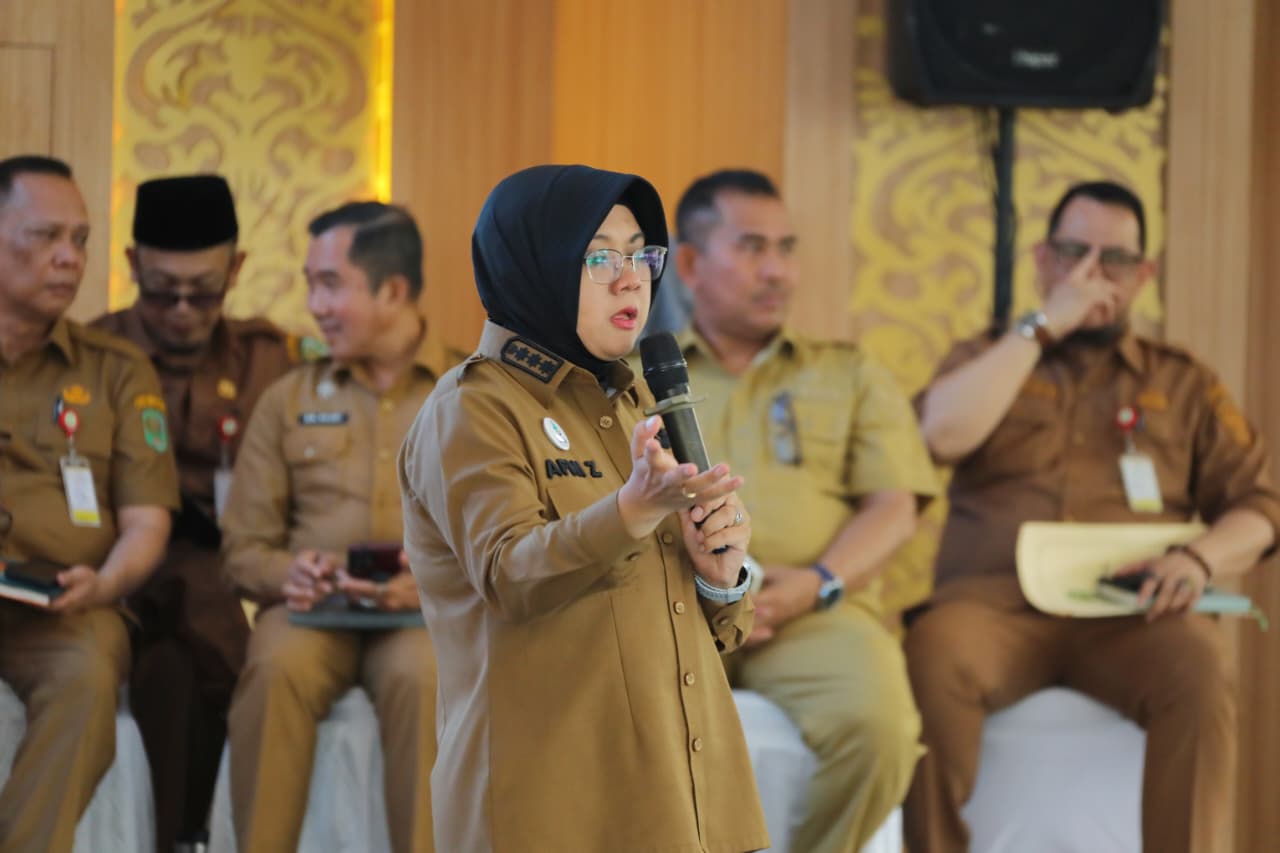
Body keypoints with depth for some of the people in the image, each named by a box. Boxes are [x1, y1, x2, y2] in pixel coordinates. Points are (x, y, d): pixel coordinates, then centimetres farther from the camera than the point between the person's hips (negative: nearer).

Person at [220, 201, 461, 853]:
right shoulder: (289, 400, 16)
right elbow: (243, 546, 14)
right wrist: (287, 572, -9)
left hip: (431, 608, -2)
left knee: (423, 674, -37)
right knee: (277, 668, -33)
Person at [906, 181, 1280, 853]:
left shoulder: (1183, 382, 21)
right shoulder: (989, 359, 21)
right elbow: (941, 434, -2)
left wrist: (1200, 558, -9)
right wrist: (1044, 327, 0)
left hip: (1130, 610, 0)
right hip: (995, 600, 0)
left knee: (1200, 671, -35)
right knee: (932, 653, -36)